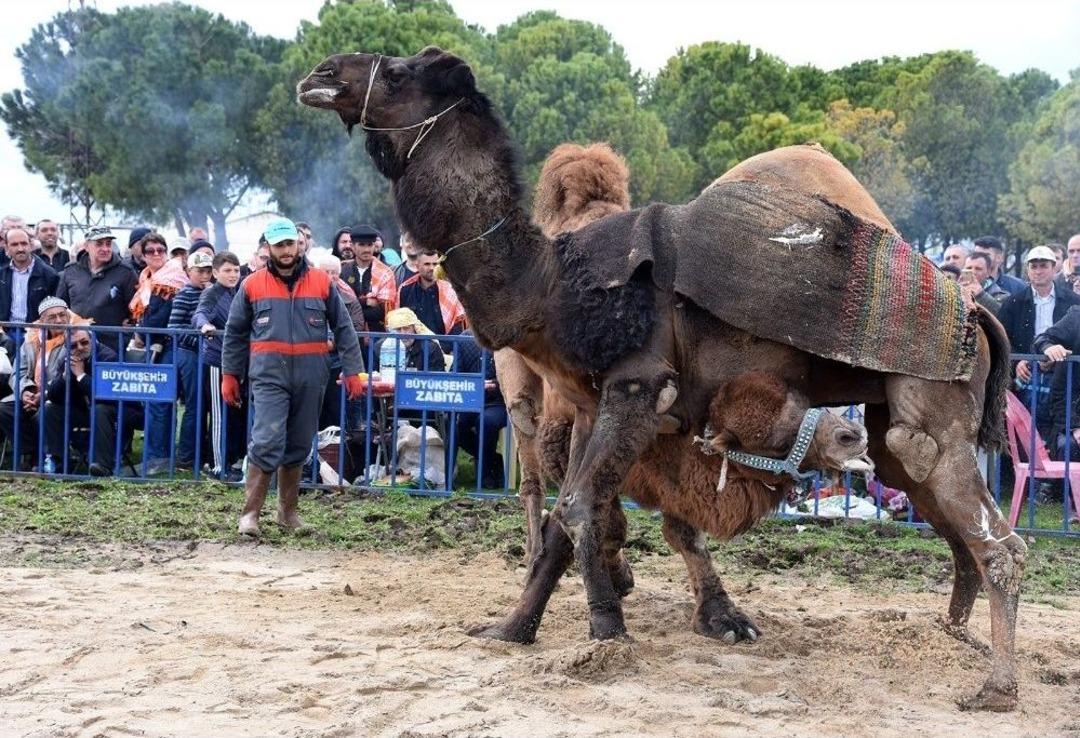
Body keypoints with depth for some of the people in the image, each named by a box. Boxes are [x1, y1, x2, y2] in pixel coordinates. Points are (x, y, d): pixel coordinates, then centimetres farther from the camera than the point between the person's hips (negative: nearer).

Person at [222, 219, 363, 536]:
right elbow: (235, 333, 12)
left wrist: (352, 370, 2)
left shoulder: (322, 283, 6)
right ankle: (250, 513, -10)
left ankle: (288, 511, 23)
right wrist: (230, 375, 10)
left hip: (311, 377, 2)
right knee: (267, 441, -15)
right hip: (269, 376, -2)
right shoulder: (252, 285, 5)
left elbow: (343, 329, 8)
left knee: (298, 447, 11)